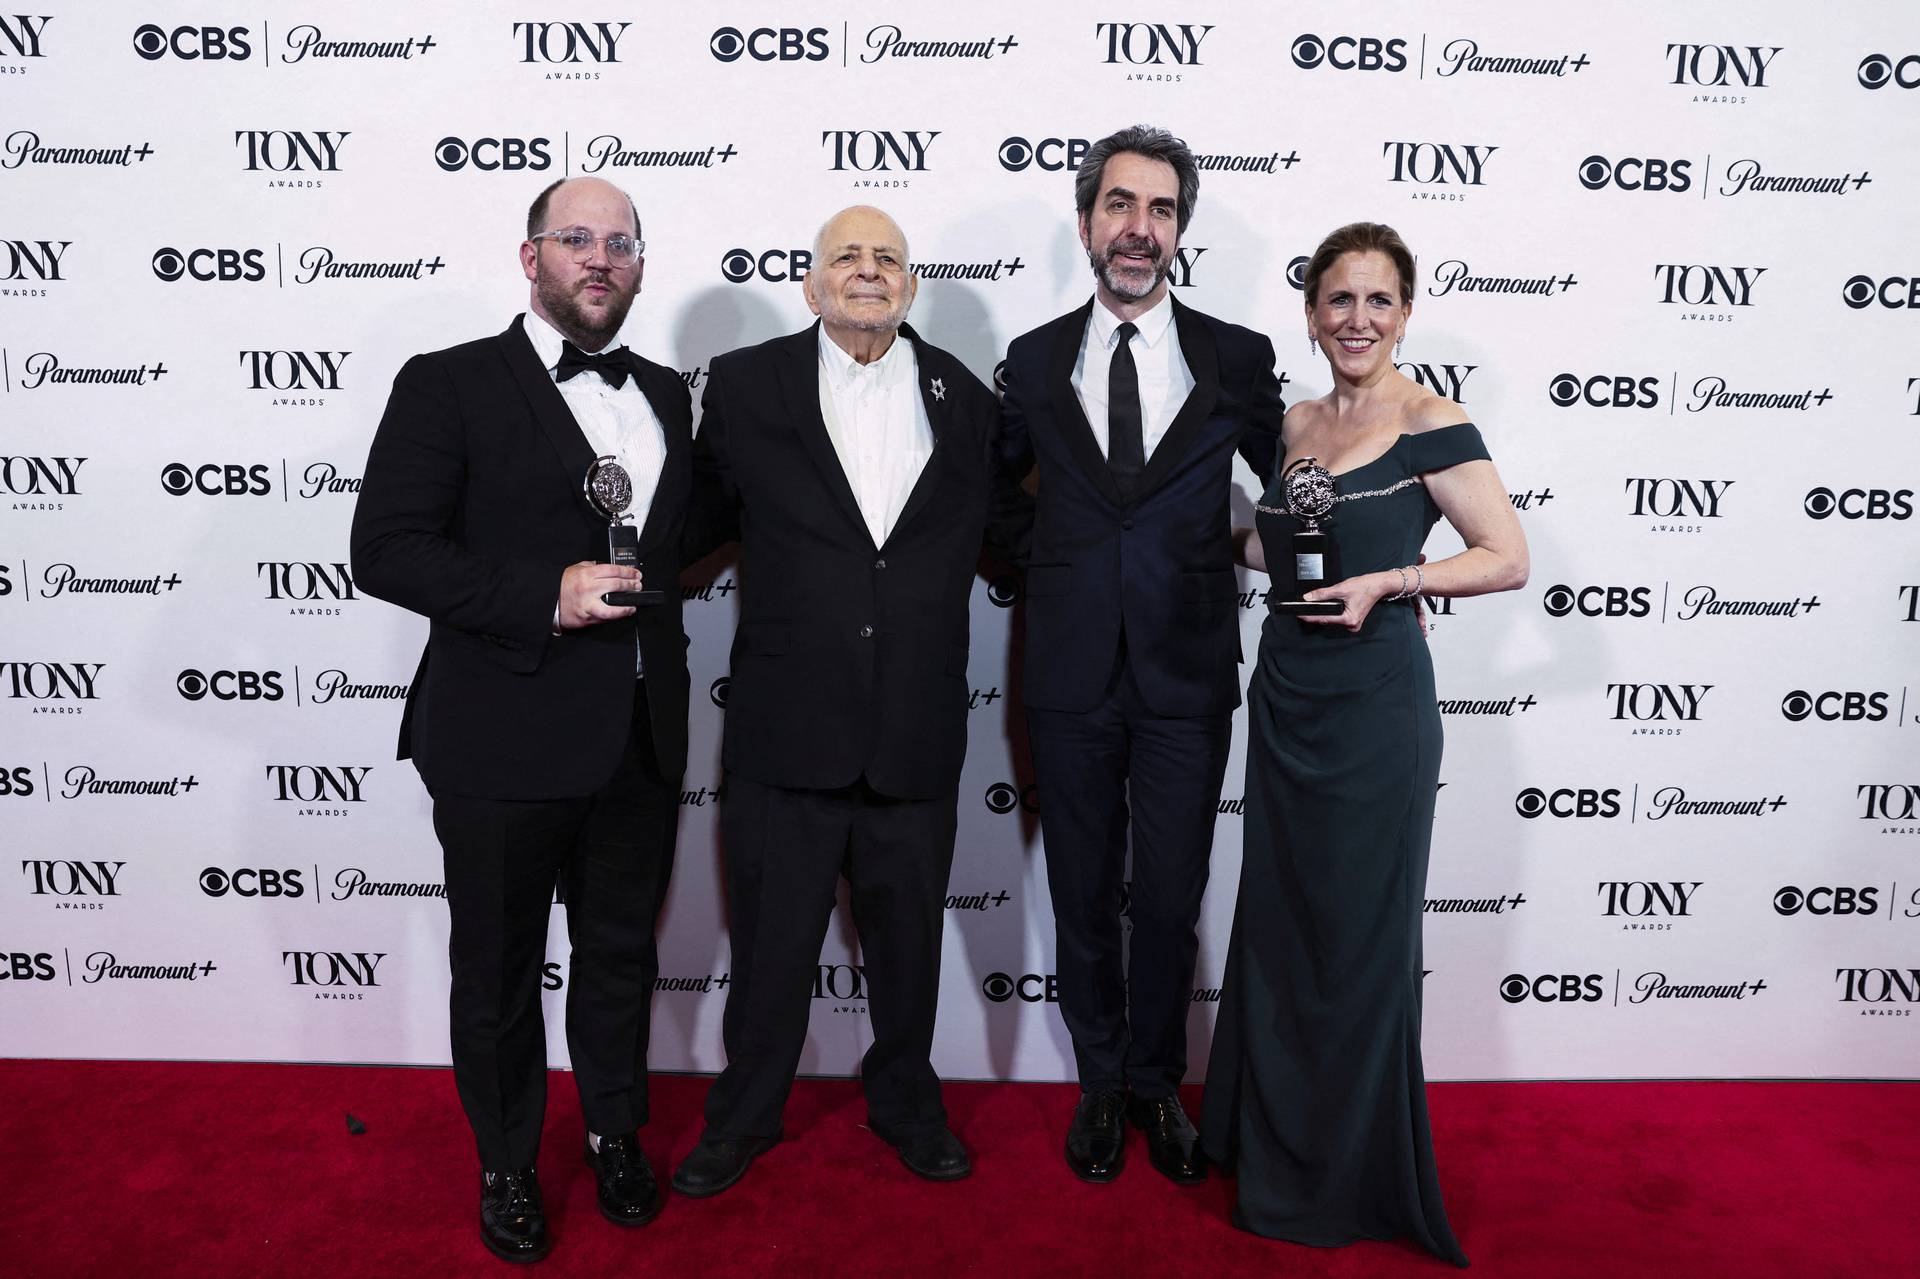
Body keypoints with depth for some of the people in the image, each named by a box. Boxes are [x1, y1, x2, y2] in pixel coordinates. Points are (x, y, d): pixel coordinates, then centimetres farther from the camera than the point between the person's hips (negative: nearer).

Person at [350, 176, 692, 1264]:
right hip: (504, 746, -4)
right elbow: (385, 549, -14)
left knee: (622, 956, 19)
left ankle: (617, 1135, 43)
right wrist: (546, 596, -21)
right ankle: (509, 1167, 36)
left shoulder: (667, 396, 12)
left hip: (640, 744, 5)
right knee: (499, 971, 13)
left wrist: (656, 578, 2)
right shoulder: (447, 386, -6)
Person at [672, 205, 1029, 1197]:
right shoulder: (745, 386, 1)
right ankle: (745, 1117, 37)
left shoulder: (966, 398, 5)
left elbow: (1009, 524, 15)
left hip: (918, 740, 2)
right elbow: (699, 517, 6)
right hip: (786, 732, -1)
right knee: (770, 941, 14)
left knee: (908, 941, 18)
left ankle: (905, 1101, 43)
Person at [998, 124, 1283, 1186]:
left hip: (1187, 672, -1)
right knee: (1084, 896, 12)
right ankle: (1099, 1083, 33)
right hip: (1071, 672, 1)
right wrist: (1045, 575, 6)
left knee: (1172, 899, 8)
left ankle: (1155, 1083, 32)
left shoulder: (1238, 360, 1)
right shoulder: (1034, 361, 5)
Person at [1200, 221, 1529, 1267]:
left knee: (1360, 935, 6)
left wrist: (1387, 581, -19)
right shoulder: (1294, 425, 10)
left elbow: (1507, 558, -9)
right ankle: (1273, 1136, 36)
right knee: (1278, 924, 15)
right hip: (1285, 696, 6)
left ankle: (1352, 1178, 26)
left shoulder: (1430, 425, -8)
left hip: (1373, 706, -6)